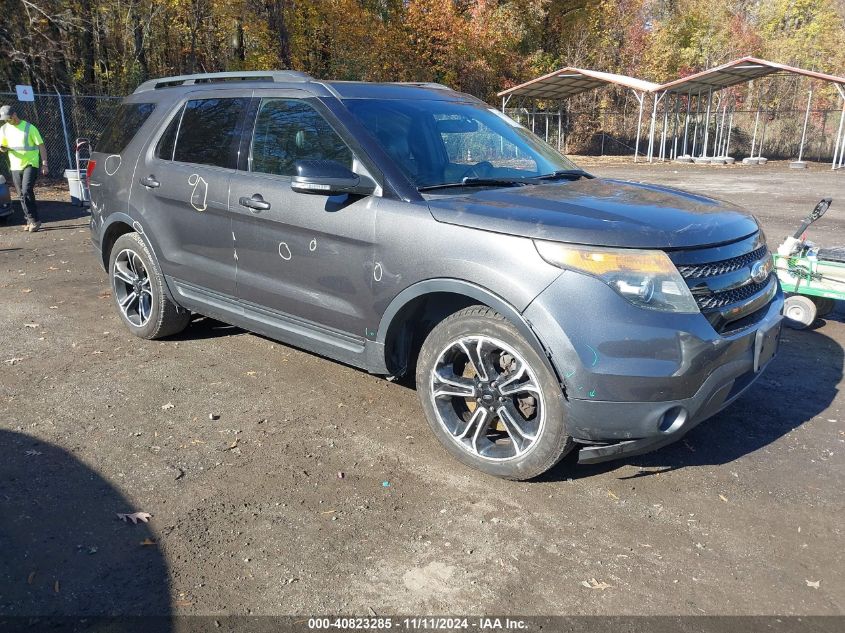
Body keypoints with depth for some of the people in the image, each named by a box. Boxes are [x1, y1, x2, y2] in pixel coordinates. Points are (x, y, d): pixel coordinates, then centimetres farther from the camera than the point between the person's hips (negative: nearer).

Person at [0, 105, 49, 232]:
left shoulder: (29, 127, -6)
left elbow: (41, 146, -5)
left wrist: (44, 164, -10)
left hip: (30, 164, -6)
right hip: (15, 166, 6)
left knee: (26, 192, -18)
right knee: (22, 195, 6)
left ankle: (34, 220, -12)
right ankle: (30, 221, 14)